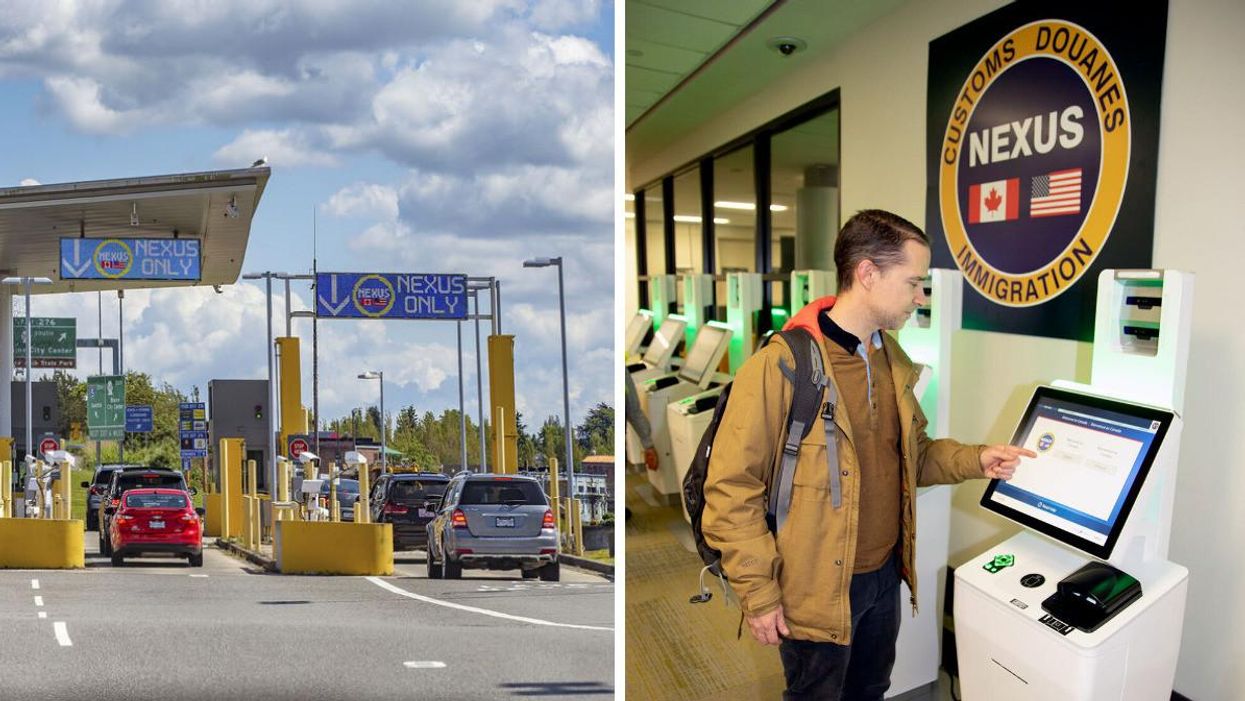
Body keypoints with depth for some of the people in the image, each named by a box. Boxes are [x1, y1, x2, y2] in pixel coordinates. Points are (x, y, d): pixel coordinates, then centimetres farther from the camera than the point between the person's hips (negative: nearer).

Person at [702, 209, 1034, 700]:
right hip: (817, 592, -7)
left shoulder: (894, 361, 4)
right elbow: (731, 492, -20)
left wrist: (974, 460, -1)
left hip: (886, 573, 7)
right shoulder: (780, 366, -23)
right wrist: (759, 594, -18)